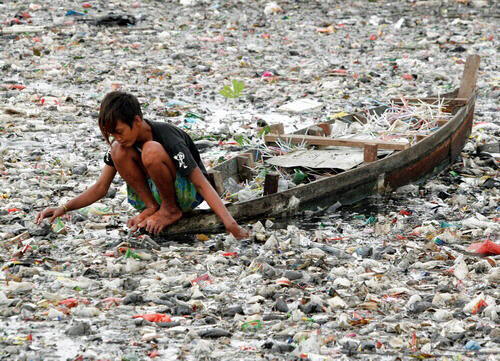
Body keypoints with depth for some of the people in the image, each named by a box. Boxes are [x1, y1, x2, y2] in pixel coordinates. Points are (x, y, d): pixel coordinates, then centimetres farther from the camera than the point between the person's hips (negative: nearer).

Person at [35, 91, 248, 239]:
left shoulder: (168, 138, -26)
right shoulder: (121, 142, -8)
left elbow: (203, 184, -28)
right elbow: (101, 188, -2)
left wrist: (231, 226, -37)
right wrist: (63, 209, -16)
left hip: (187, 194, -6)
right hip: (151, 190, 6)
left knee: (151, 150, -34)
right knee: (118, 151, -19)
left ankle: (171, 210, -14)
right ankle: (152, 206, -11)